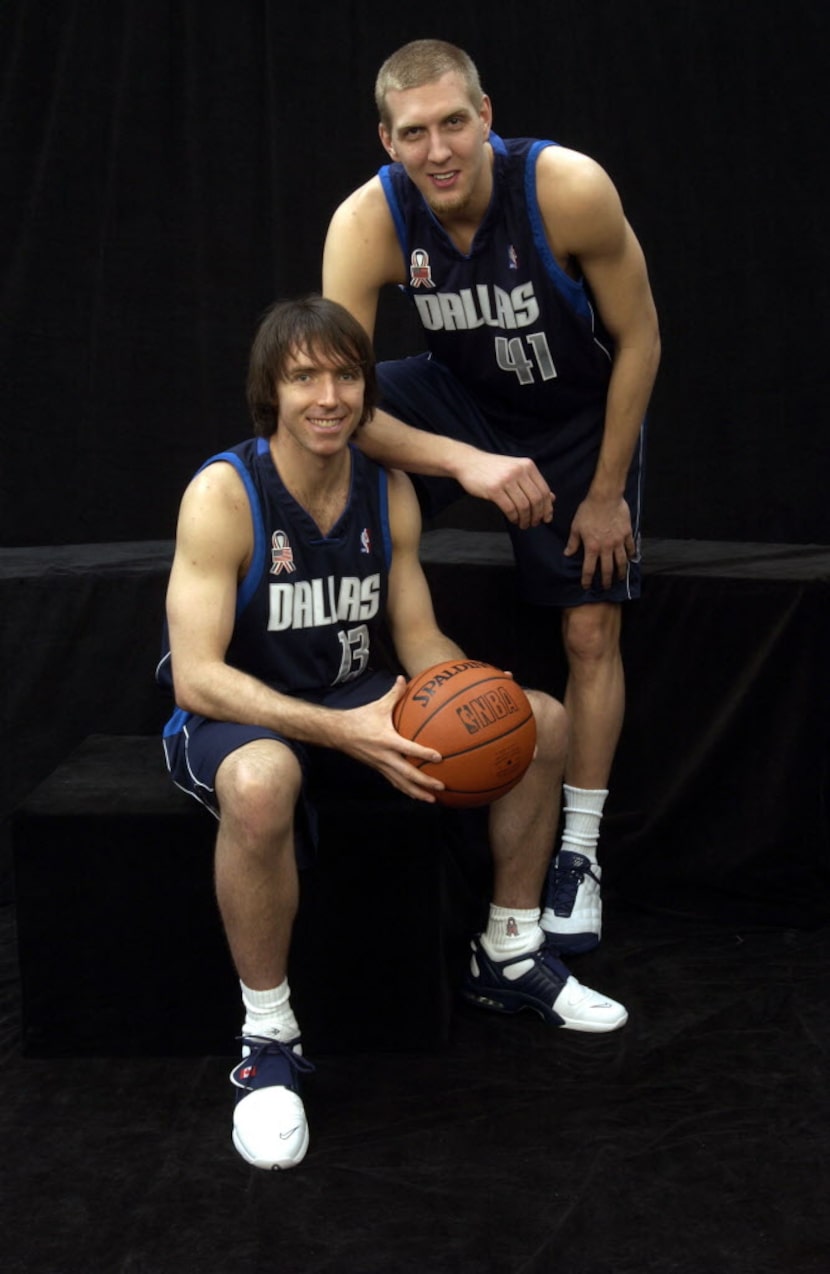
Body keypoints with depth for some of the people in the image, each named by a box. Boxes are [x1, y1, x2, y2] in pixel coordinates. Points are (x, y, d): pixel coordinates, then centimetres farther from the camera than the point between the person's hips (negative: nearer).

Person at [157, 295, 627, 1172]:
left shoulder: (389, 491, -3)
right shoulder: (224, 493, -22)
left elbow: (419, 639, 4)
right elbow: (197, 677, -27)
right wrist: (341, 733, -37)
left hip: (350, 698, 7)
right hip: (232, 715, -7)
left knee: (541, 720, 0)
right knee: (261, 781, -43)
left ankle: (508, 957, 17)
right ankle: (268, 1039, -23)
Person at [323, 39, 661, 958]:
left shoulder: (570, 189, -33)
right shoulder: (367, 223, -29)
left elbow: (638, 339, -19)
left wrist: (606, 493, -14)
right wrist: (468, 464, -46)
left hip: (581, 416, -1)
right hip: (461, 398, 2)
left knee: (591, 631, -3)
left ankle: (579, 857, 13)